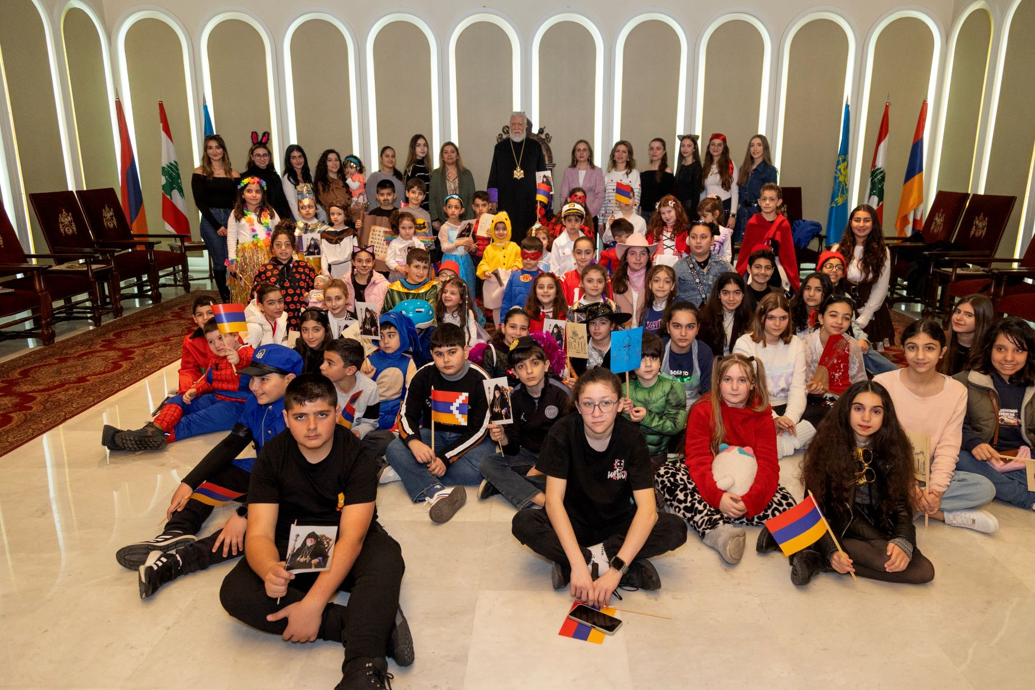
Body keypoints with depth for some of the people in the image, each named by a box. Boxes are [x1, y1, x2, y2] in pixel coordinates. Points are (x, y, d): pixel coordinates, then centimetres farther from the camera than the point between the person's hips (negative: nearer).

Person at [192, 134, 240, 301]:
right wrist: (217, 225, -8)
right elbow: (199, 202, 0)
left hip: (231, 218, 2)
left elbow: (238, 201, 9)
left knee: (234, 260, -9)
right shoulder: (200, 173, 4)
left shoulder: (234, 174, 10)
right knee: (220, 262, -4)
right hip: (210, 220, -1)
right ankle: (225, 299, 8)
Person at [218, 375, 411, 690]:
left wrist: (313, 603, -38)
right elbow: (259, 533, -18)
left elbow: (351, 537, -26)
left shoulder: (357, 457, -19)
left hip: (344, 550, -2)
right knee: (235, 592, -27)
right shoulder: (271, 457, -11)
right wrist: (269, 570, -43)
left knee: (387, 556, -36)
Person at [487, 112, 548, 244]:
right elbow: (493, 176, 8)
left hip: (530, 201, 0)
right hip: (506, 201, 0)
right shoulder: (500, 148, 7)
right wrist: (493, 200, 1)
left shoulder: (535, 147, 6)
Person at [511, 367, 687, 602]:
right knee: (523, 523, -30)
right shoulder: (563, 433, -18)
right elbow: (554, 498, -24)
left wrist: (616, 569, -37)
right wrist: (578, 565, -36)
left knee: (675, 529, -25)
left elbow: (647, 508, -25)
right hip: (573, 524, 0)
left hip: (617, 525, 1)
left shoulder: (631, 438, -17)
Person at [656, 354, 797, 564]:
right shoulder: (702, 411, -9)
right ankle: (716, 529, -44)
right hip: (710, 485, -1)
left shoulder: (762, 416, -5)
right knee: (666, 475, -28)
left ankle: (708, 520, -32)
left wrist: (749, 499, -32)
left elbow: (768, 465, -13)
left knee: (786, 505, -27)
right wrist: (718, 496, -35)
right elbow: (698, 460, -17)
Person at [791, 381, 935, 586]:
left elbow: (901, 503, -1)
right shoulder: (828, 446, -10)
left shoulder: (893, 449, -1)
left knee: (924, 571, -22)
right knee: (886, 559, -31)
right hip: (840, 525, -5)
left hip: (879, 526, 5)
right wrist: (832, 551, -24)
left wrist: (903, 542, -22)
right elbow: (816, 505, -10)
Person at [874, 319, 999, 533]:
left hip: (928, 475, 2)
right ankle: (948, 514, -18)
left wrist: (936, 489, -20)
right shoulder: (883, 383, -9)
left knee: (985, 489, -19)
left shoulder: (957, 391, 0)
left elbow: (948, 448, -4)